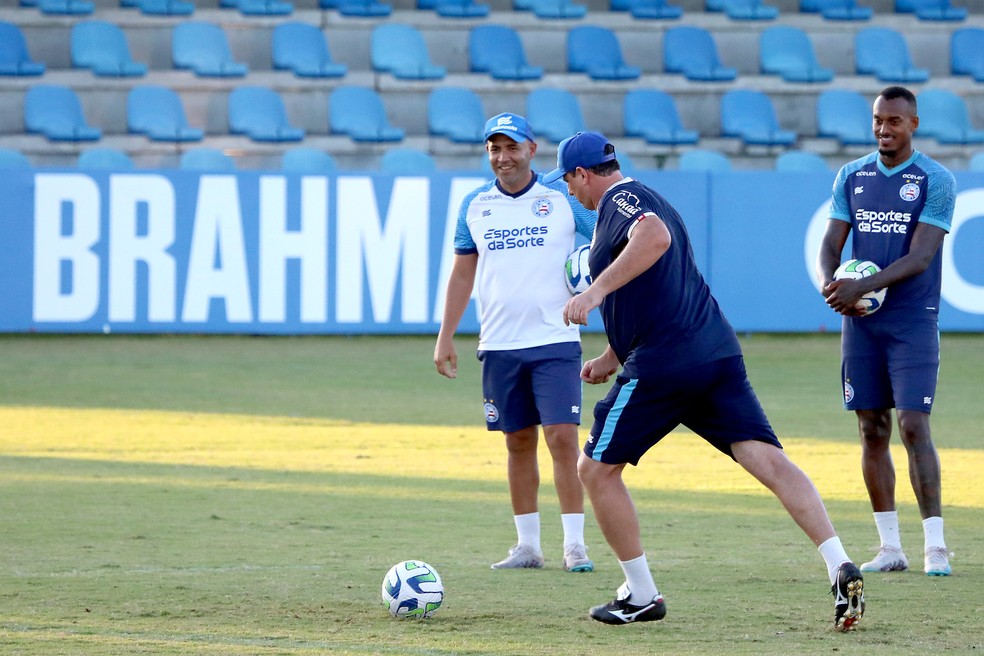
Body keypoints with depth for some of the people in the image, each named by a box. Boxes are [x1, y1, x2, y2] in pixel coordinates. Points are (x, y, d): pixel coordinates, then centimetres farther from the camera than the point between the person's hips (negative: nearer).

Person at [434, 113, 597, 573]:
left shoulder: (562, 199, 0)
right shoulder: (475, 206, 8)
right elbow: (462, 274, 14)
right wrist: (445, 338, 10)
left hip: (555, 342, -3)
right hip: (499, 345, 3)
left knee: (562, 438, -10)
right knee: (519, 443, 7)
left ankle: (574, 544, -6)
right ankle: (527, 545, 13)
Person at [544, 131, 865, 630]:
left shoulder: (620, 198, -3)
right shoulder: (646, 202, 27)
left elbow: (655, 237, -28)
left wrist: (596, 290, -29)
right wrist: (610, 358, 43)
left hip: (662, 365, -9)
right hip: (718, 354, 9)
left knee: (596, 468, 8)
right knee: (767, 458, -7)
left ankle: (641, 596, 10)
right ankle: (840, 568, -25)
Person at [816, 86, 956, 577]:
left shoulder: (935, 181, -5)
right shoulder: (851, 177, 9)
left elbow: (920, 256, -13)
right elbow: (831, 243, 7)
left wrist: (862, 287, -24)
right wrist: (829, 282, -16)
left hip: (913, 321, -4)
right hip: (860, 321, 4)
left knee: (913, 426, -12)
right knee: (871, 430, 4)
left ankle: (935, 546, -8)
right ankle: (890, 547, 10)